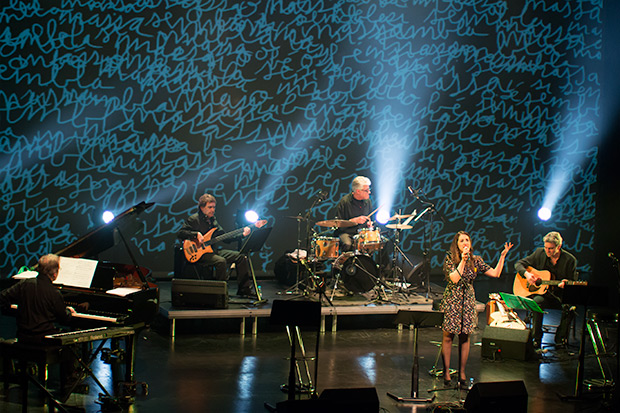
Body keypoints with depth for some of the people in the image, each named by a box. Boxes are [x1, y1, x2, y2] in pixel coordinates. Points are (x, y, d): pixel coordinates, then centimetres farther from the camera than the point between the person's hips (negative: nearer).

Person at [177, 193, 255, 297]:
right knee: (221, 261, -34)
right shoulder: (194, 219, -5)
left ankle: (244, 289, 1)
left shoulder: (212, 219, 16)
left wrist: (241, 234, 4)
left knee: (241, 256, -3)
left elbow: (224, 237, 14)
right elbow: (180, 234, -12)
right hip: (199, 253, -8)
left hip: (213, 250, 8)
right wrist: (196, 234, -24)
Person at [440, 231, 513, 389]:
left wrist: (502, 256, -2)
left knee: (465, 337, 5)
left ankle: (462, 373, 15)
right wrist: (463, 261, -19)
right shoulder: (450, 258, -5)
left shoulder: (476, 260, 6)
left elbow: (495, 273, 2)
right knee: (448, 336, -2)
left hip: (468, 301, 3)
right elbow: (454, 278, -17)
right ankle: (446, 372, 9)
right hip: (452, 300, -3)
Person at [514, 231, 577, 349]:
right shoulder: (540, 253, 3)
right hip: (541, 293, 1)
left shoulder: (570, 260, -3)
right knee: (537, 301, -34)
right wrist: (526, 274, -12)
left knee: (569, 307, -33)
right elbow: (519, 264, 9)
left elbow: (573, 282, 2)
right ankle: (536, 339, -22)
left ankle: (560, 340, -11)